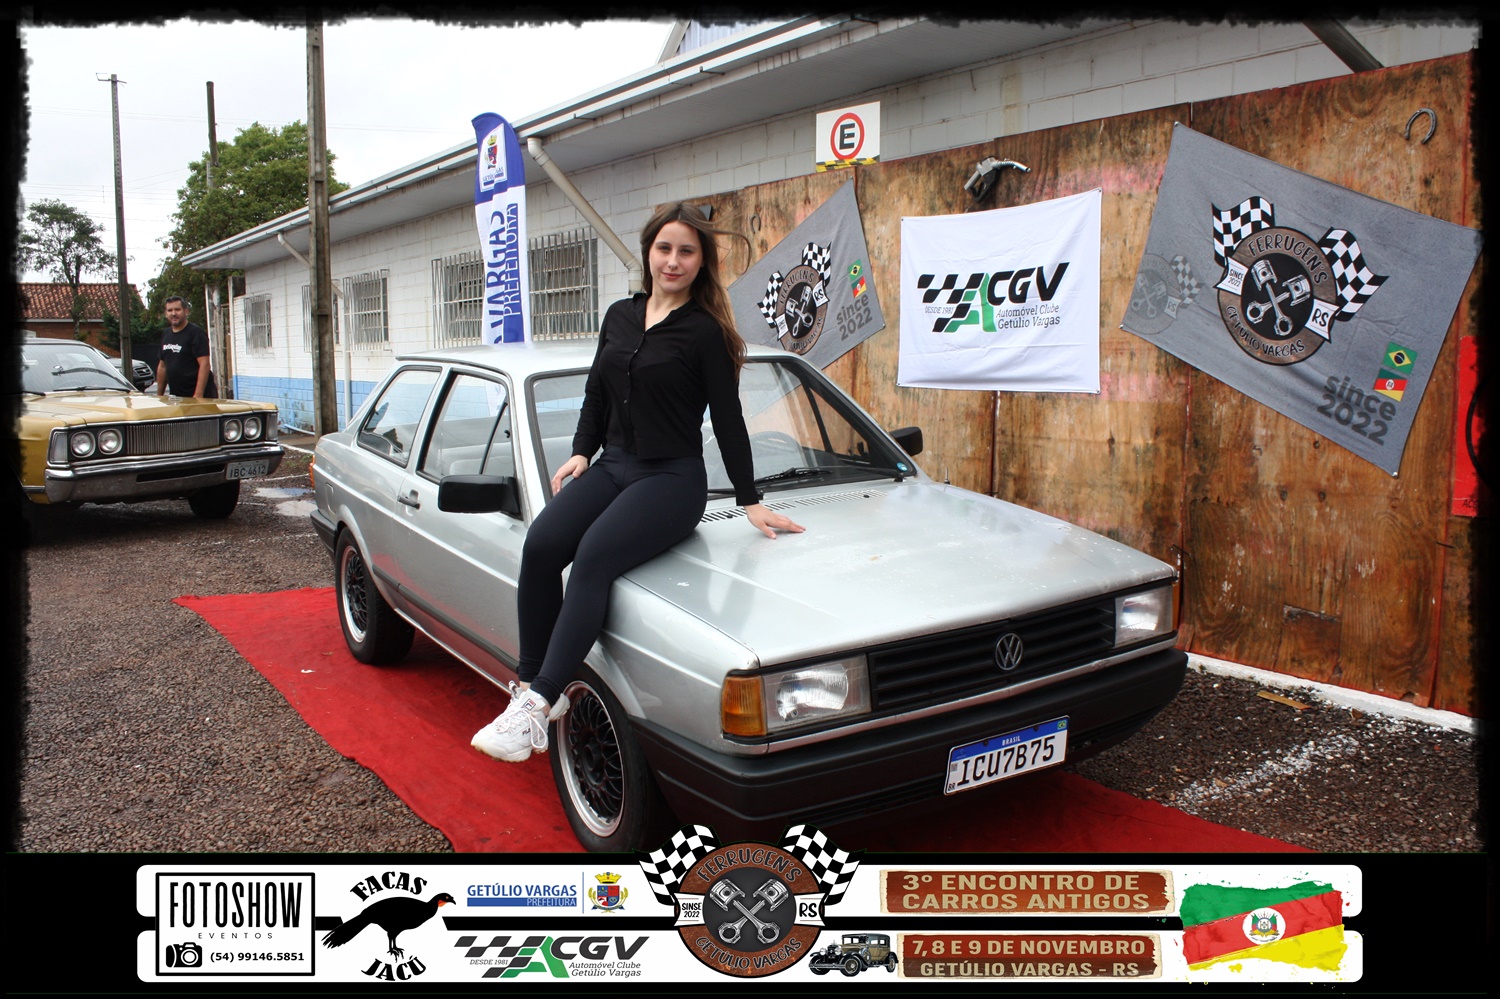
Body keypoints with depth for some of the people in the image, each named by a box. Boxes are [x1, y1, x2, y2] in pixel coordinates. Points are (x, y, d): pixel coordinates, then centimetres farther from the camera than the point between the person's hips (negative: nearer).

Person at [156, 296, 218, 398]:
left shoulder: (196, 332, -7)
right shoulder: (166, 336, 16)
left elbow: (204, 365, -16)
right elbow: (162, 367, 22)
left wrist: (198, 395, -23)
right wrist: (159, 395, 18)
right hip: (175, 397, 7)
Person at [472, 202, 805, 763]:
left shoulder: (704, 332, -3)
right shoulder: (619, 316, 15)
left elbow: (727, 420, -2)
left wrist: (750, 502, -1)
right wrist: (580, 453, 9)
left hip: (672, 477, -6)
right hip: (611, 466, 6)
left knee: (594, 557, -30)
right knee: (541, 545, -22)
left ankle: (538, 704, -31)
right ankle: (530, 682, -15)